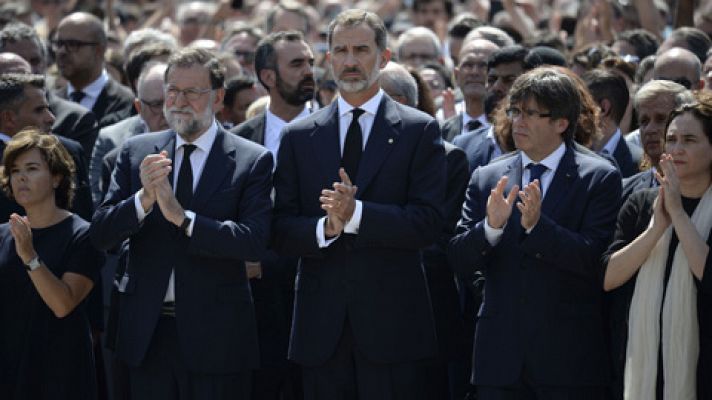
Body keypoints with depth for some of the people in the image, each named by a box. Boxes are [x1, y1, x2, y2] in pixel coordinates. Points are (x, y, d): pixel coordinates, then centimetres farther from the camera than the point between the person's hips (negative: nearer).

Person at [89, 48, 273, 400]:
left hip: (215, 334, -3)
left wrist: (183, 218, -24)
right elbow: (100, 234, 1)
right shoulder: (136, 152, 7)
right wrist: (143, 199, -18)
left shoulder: (252, 161, -2)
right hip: (147, 331, 3)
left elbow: (254, 241, -14)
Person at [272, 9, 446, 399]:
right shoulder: (298, 137, 11)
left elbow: (428, 223, -7)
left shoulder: (419, 130, 3)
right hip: (321, 326, 2)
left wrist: (356, 214, -18)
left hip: (391, 321, -2)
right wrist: (324, 228, -15)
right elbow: (281, 231, 6)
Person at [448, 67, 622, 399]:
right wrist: (491, 226, -17)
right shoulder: (486, 179, 10)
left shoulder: (599, 178, -1)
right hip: (500, 357, 3)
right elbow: (459, 259, 3)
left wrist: (537, 225, -23)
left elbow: (594, 259, -11)